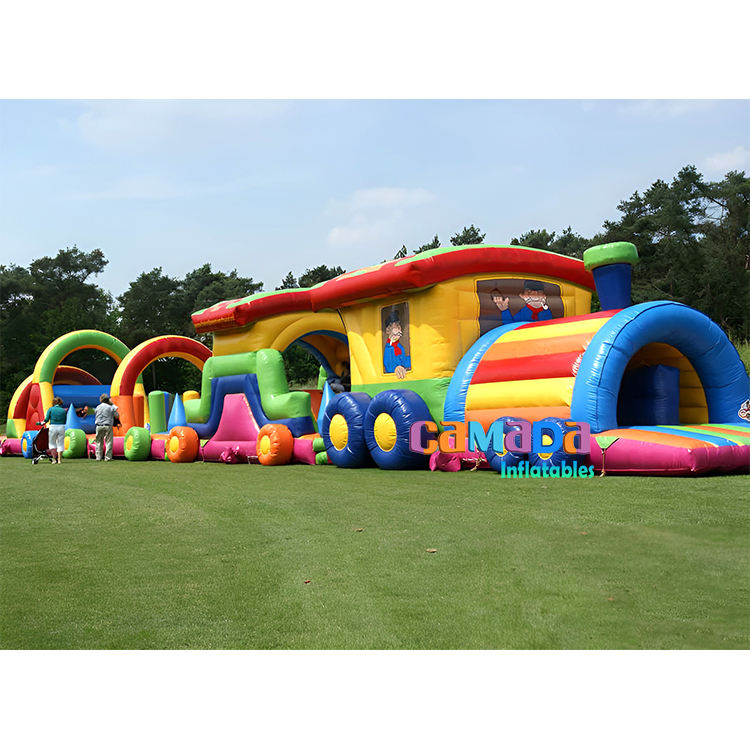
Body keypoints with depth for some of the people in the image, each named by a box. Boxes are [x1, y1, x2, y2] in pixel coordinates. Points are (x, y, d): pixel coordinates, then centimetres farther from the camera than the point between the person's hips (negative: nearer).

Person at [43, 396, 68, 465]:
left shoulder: (50, 409, -1)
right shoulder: (64, 410, 4)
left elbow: (46, 419, -4)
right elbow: (65, 421, 7)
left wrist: (43, 423, 15)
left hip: (53, 427, -1)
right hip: (62, 427, 1)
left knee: (52, 443, 13)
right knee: (60, 444, 10)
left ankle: (54, 459, 2)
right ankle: (59, 460, 8)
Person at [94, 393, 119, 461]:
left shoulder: (97, 407, 9)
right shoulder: (110, 407, -4)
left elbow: (95, 416, 17)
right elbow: (117, 416, 2)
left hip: (99, 426, 4)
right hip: (108, 426, -3)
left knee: (99, 442, 12)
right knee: (109, 441, 1)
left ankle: (98, 457, 10)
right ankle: (107, 457, -3)